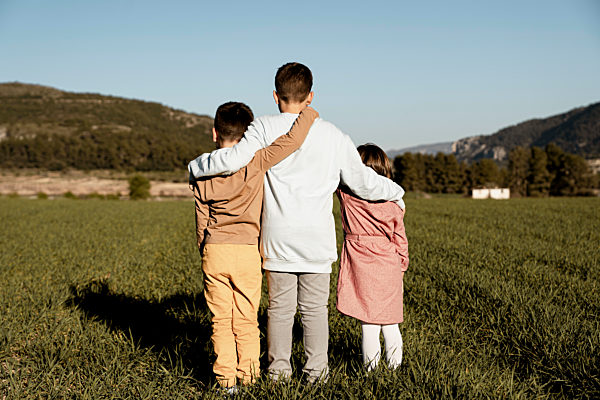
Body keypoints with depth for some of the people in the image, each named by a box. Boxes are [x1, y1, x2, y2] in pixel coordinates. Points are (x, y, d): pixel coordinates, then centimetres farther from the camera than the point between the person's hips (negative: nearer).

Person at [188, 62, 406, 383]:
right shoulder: (332, 135, 1)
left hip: (278, 236, -1)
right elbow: (362, 181, 7)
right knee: (315, 307, 11)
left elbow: (234, 159, -21)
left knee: (280, 306, 10)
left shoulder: (264, 129, -6)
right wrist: (395, 192, 25)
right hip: (317, 237, 1)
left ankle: (278, 368, 18)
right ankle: (316, 370, 17)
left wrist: (196, 166, -3)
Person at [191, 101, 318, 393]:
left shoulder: (202, 172, 4)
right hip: (247, 251, -1)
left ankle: (225, 377, 11)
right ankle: (248, 377, 15)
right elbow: (292, 140, -10)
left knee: (221, 320, 10)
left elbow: (201, 219, 9)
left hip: (214, 251, 2)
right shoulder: (256, 162, -6)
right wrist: (308, 112, 6)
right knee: (246, 320, 9)